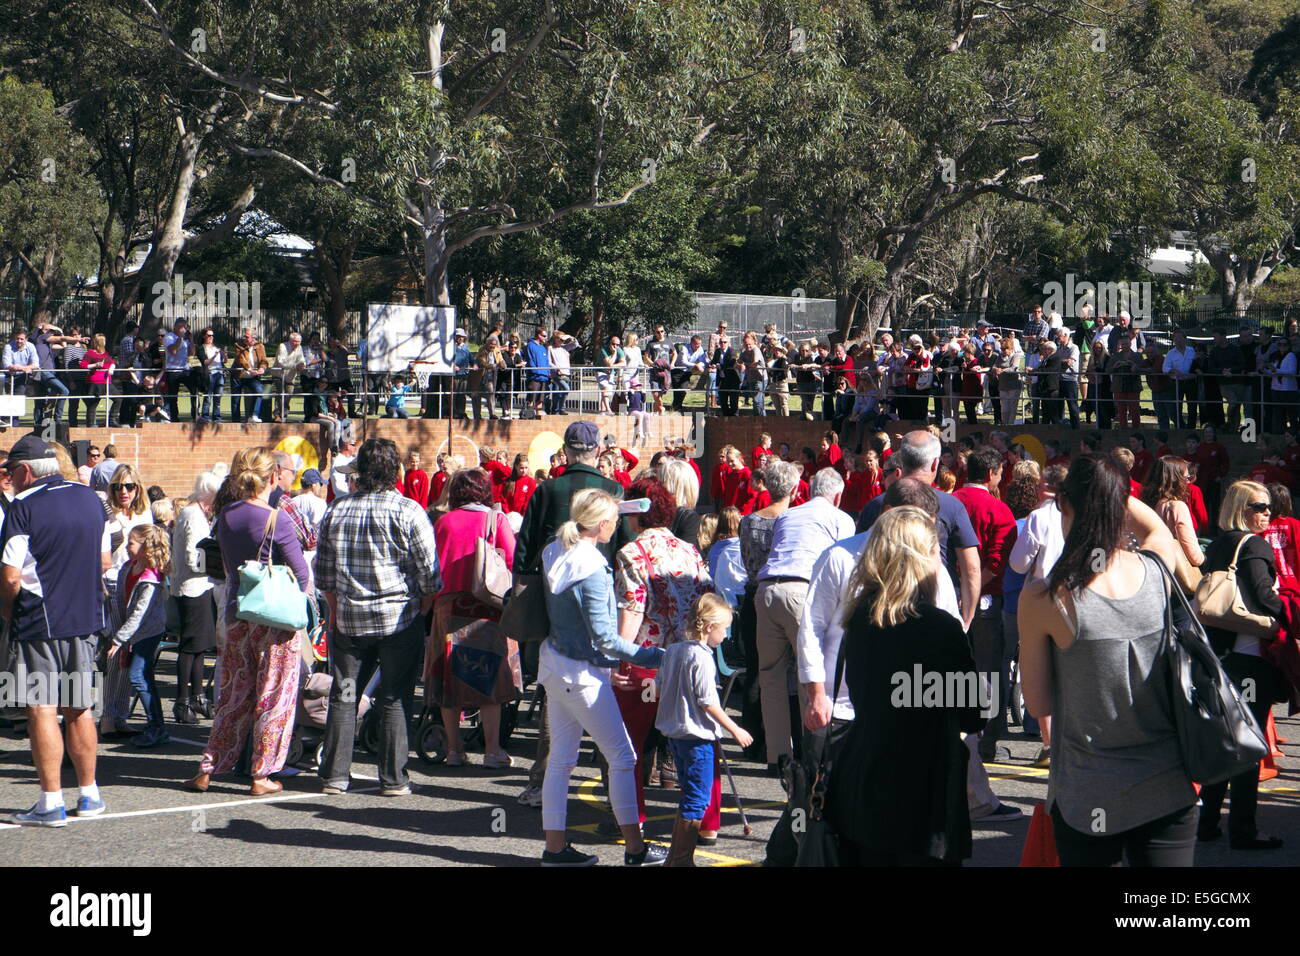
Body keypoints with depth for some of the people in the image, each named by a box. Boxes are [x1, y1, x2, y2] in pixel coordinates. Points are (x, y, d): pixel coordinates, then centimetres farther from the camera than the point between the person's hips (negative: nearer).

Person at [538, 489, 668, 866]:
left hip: (554, 661, 9)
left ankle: (555, 845, 15)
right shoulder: (591, 570, -23)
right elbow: (605, 638, -21)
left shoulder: (554, 553, 2)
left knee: (561, 756, 12)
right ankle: (635, 848, 6)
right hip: (581, 672, -9)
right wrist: (654, 656, -16)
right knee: (622, 755, 2)